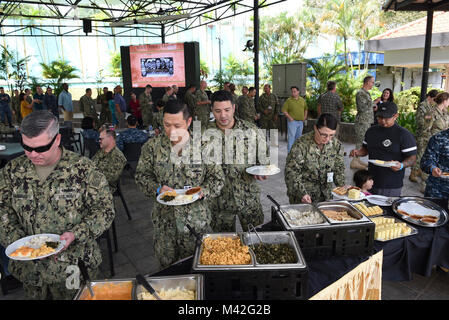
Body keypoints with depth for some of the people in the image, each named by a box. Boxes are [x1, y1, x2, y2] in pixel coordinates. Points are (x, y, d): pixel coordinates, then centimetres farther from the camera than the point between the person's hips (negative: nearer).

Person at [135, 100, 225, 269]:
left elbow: (217, 178, -2)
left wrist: (203, 192, -20)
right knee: (166, 266, 17)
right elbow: (141, 175, 3)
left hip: (196, 220, -1)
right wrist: (157, 188, -15)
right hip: (163, 219, 1)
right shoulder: (152, 147, -3)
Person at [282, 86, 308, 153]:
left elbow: (305, 109, 23)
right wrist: (289, 117, -14)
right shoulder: (289, 100, -4)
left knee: (298, 137, 12)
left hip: (301, 122, 5)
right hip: (292, 121, -5)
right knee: (291, 136, -8)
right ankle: (290, 151, -4)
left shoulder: (302, 100, 11)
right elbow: (284, 110, -7)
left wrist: (305, 116, 11)